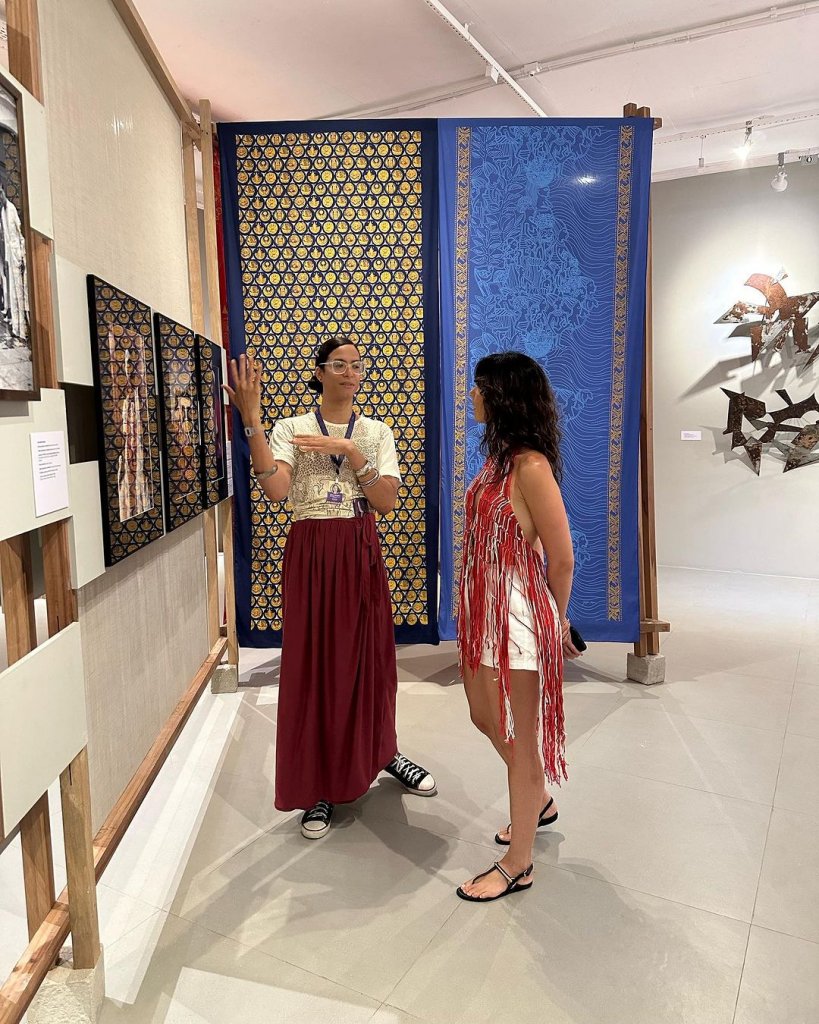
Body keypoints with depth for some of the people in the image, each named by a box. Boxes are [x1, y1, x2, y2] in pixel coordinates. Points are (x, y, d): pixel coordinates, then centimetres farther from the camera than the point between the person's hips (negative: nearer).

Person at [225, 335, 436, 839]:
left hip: (362, 553, 3)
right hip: (311, 554, -2)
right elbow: (276, 488, -20)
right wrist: (252, 419, -26)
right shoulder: (291, 429, -1)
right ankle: (320, 787, 17)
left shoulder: (377, 432, 6)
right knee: (313, 662, 2)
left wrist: (349, 450, -15)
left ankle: (385, 752, 37)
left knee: (371, 656, 12)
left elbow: (387, 501, -6)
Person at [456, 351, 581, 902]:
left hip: (516, 614, -9)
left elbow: (562, 559, -15)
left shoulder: (530, 466, -21)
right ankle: (539, 803, 50)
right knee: (487, 719, 25)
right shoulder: (499, 456, 7)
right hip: (483, 609, 9)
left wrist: (557, 622, 0)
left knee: (518, 740, 7)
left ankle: (517, 866, 27)